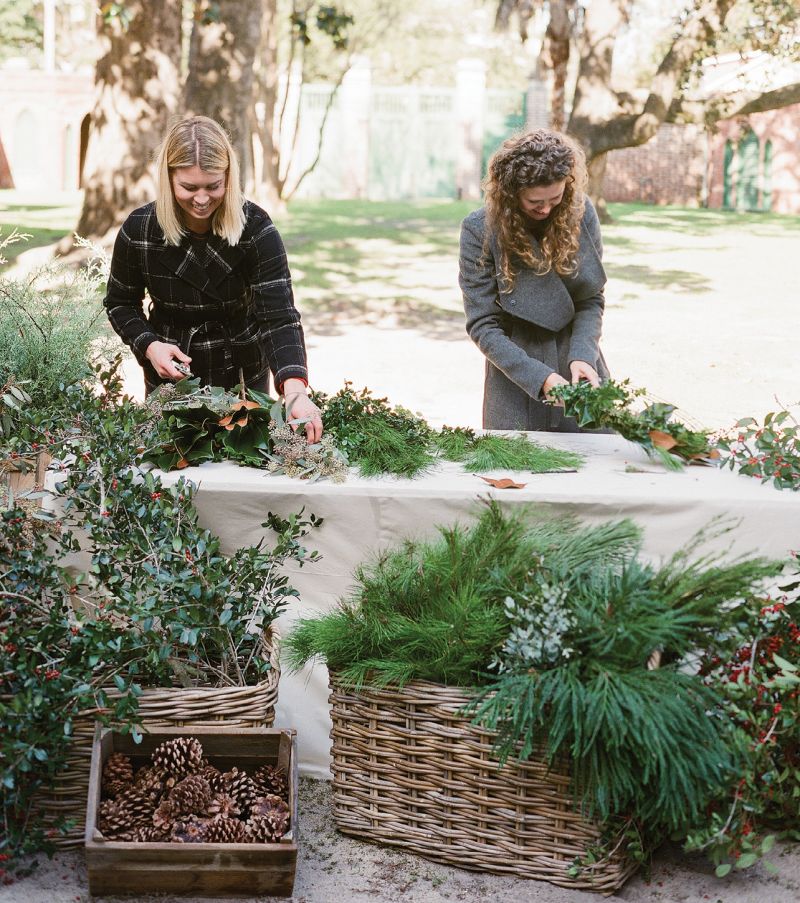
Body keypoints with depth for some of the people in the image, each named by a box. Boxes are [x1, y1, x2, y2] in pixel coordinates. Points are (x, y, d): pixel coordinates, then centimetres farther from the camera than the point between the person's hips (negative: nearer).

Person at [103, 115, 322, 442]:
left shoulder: (256, 228, -20)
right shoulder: (138, 230, -15)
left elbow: (279, 315, -28)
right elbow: (121, 304, 1)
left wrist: (295, 389, -43)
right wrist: (149, 346, -19)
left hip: (242, 375, -1)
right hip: (170, 376, 1)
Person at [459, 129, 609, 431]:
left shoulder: (580, 213, -6)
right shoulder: (479, 230, -13)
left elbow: (591, 301, 0)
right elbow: (482, 326, -13)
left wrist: (582, 356, -18)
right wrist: (541, 379, -22)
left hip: (580, 373, 2)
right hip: (516, 378, -2)